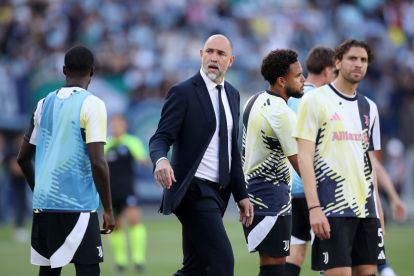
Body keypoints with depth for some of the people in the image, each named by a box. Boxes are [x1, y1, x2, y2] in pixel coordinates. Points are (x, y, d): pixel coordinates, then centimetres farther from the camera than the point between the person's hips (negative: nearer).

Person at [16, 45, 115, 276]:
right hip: (77, 205, -6)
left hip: (43, 203, 6)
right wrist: (108, 209, -8)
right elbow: (97, 161, -14)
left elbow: (23, 157, 18)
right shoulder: (91, 105, -7)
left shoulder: (45, 104, 12)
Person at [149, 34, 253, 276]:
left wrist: (241, 195, 18)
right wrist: (161, 160, -35)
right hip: (194, 190, -8)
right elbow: (161, 138, -12)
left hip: (217, 192, 8)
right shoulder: (184, 92, -7)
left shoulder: (232, 95, 16)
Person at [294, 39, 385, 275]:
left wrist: (378, 211, 13)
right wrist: (314, 208, -16)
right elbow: (305, 158, -8)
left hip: (366, 209, 6)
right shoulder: (314, 101, -2)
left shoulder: (369, 107, 16)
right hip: (332, 209, -6)